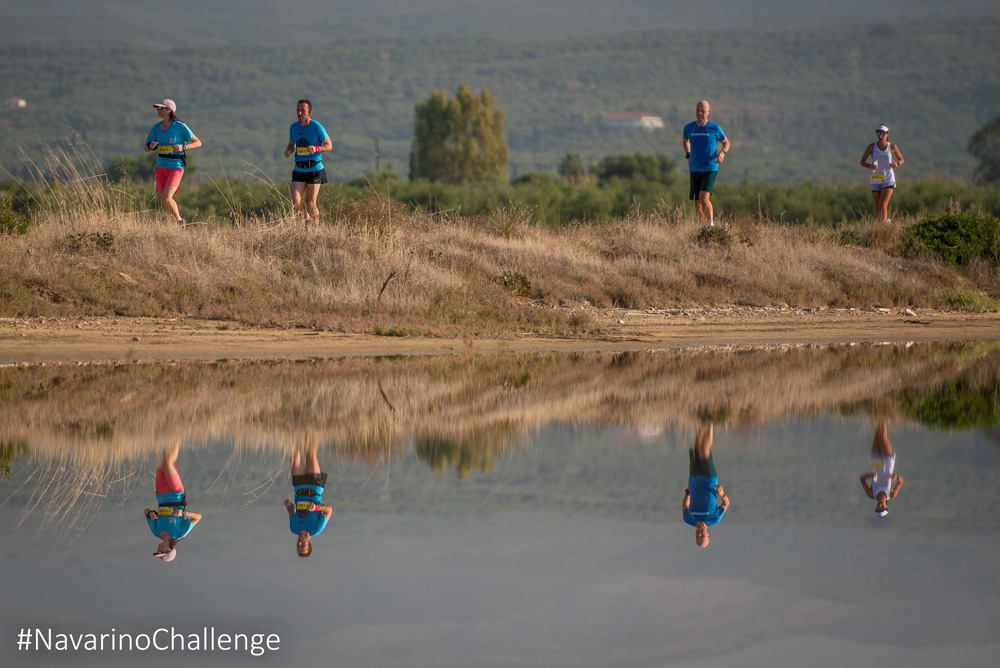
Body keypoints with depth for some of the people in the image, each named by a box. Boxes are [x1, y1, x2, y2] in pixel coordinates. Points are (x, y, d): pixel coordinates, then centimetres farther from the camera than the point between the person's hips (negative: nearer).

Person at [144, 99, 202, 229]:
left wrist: (183, 147, -23)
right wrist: (150, 146, -14)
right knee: (164, 200, 7)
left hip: (176, 167, -6)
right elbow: (146, 149, 11)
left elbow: (198, 142, -6)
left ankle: (179, 220, 5)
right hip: (161, 166, 6)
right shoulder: (156, 128, 5)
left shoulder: (180, 127, -10)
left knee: (166, 197, -19)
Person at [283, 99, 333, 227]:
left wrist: (316, 148, -21)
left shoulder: (317, 127, -8)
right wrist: (289, 150, -4)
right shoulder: (293, 127, 6)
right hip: (299, 170, 4)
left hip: (315, 169, -4)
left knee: (311, 204, -2)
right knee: (295, 202, -8)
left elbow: (329, 145, -2)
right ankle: (307, 217, 22)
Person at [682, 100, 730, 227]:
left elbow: (726, 143, 12)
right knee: (697, 203, 5)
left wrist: (722, 153, -9)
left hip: (710, 169, -4)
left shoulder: (715, 128, -4)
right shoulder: (689, 128, 4)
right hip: (695, 170, 4)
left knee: (704, 197, -22)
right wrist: (688, 155, 10)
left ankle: (711, 223, -9)